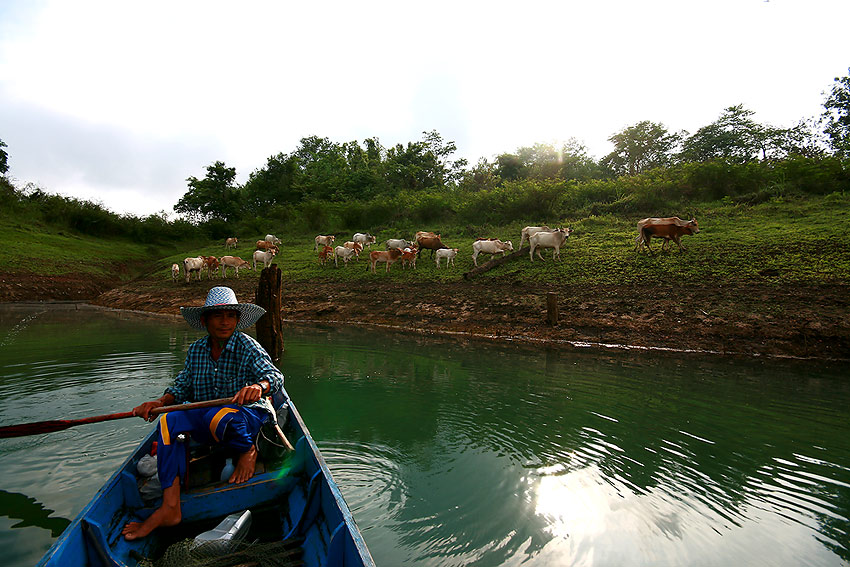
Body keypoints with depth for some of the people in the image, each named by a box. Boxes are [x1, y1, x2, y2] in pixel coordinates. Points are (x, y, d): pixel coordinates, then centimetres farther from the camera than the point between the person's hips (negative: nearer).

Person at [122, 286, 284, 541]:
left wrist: (258, 386, -45)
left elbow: (274, 375, -22)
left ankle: (248, 450, -4)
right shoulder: (196, 350, 5)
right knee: (168, 421, -21)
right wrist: (160, 402, -10)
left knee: (218, 417, -37)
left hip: (247, 417, -5)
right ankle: (169, 508, -24)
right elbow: (182, 386, 10)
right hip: (204, 420, 5)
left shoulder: (247, 346, -10)